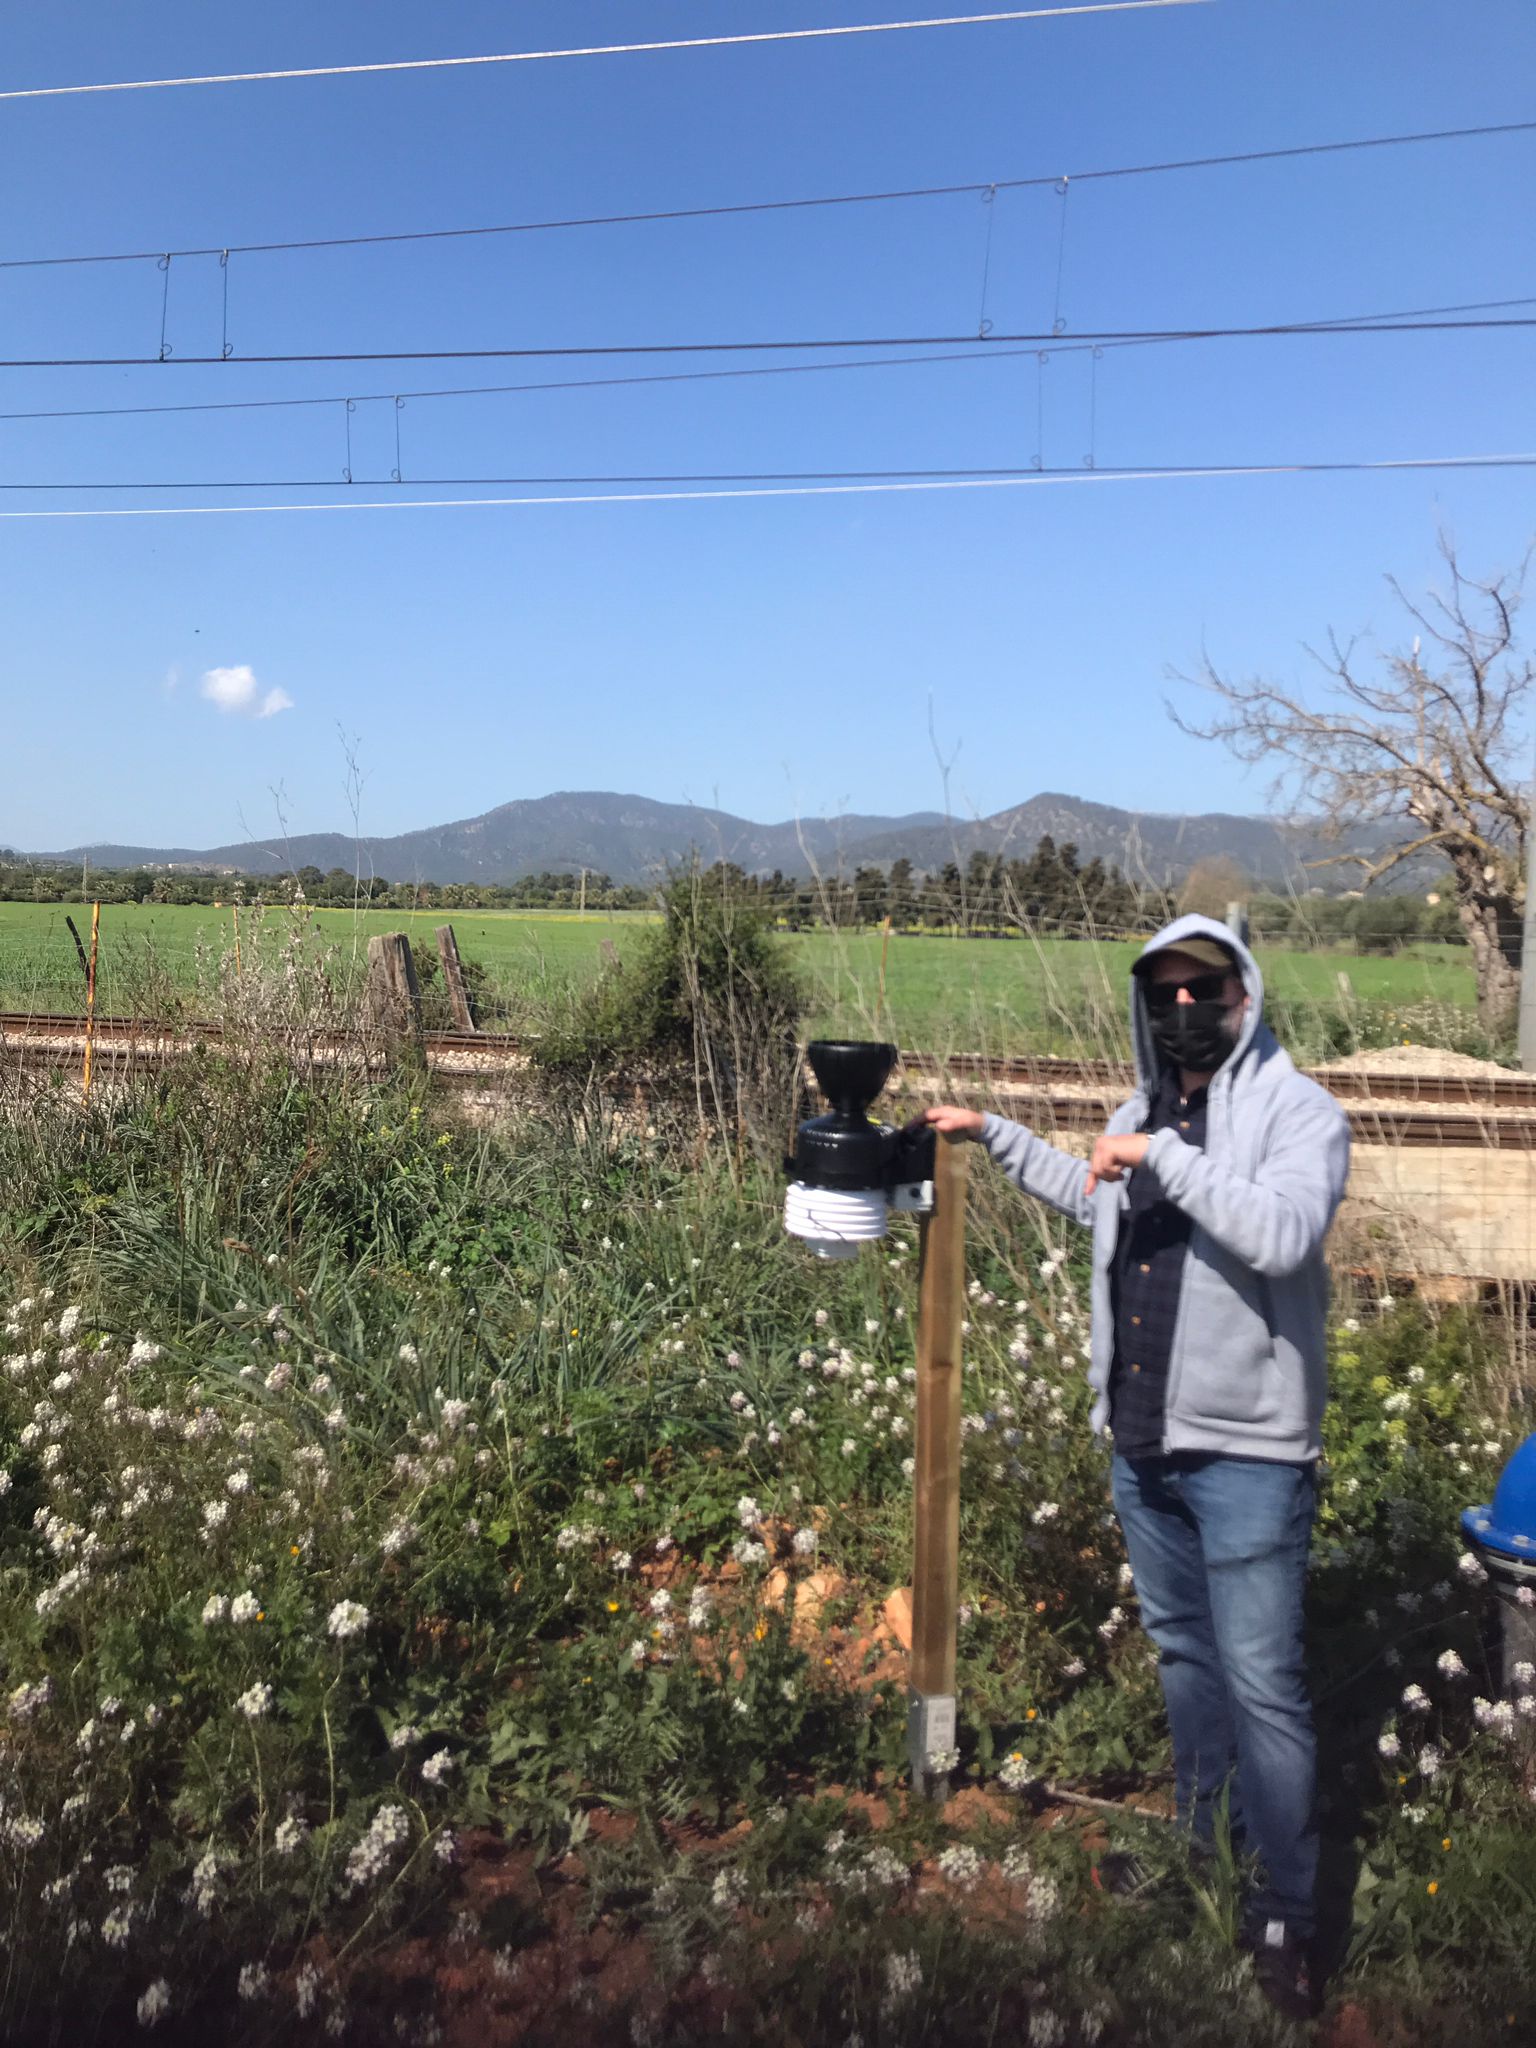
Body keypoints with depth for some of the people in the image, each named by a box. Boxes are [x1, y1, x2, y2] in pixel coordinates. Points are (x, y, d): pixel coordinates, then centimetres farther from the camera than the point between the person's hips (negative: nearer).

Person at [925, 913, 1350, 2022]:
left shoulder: (1298, 1110, -12)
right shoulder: (1141, 1115, 9)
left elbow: (1285, 1236, -31)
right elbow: (1092, 1195, 30)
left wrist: (1163, 1158, -31)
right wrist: (993, 1131, 30)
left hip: (1245, 1452, -7)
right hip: (1141, 1443, 7)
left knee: (1262, 1682, -1)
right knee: (1181, 1650, 22)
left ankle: (1286, 1916, 18)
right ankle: (1203, 1847, 42)